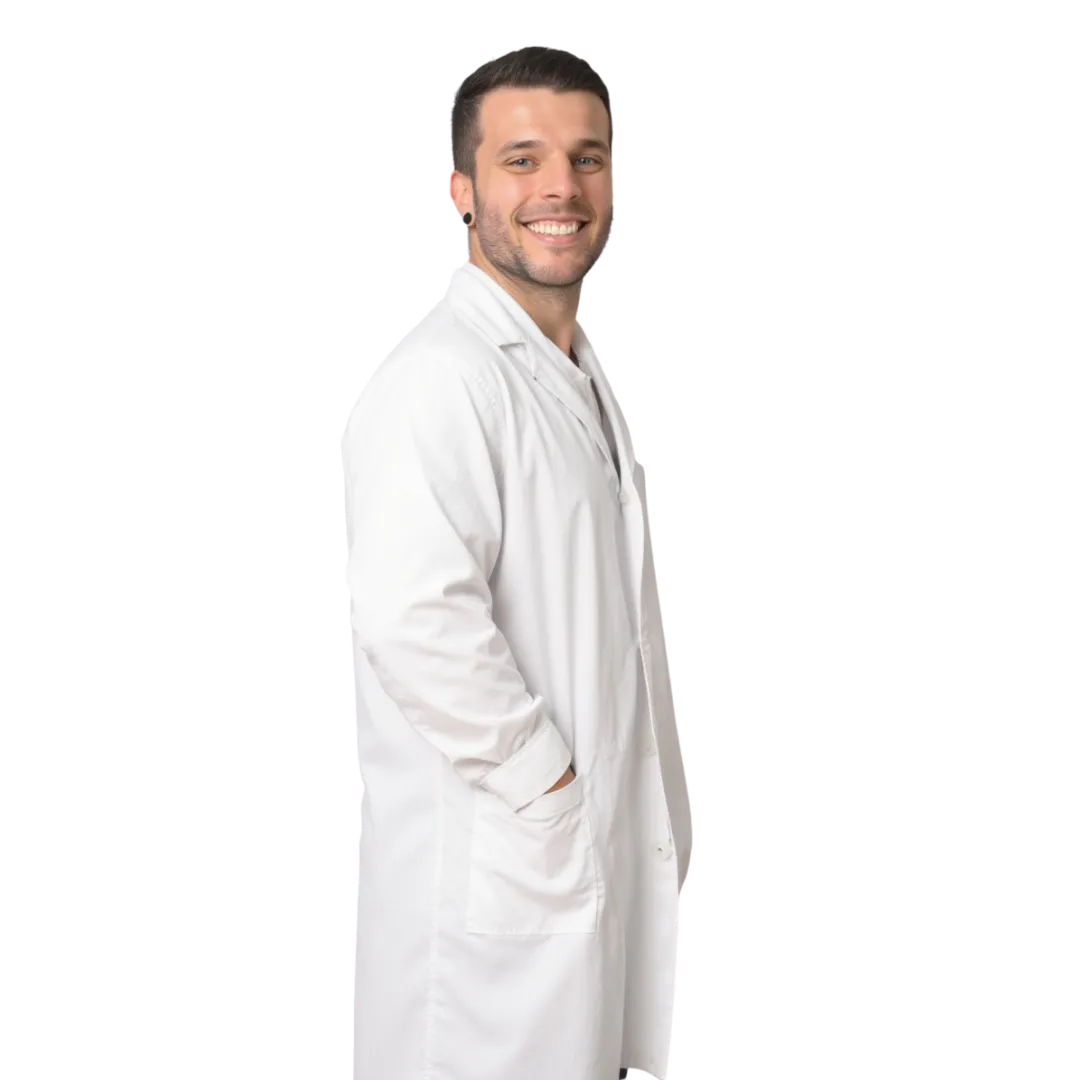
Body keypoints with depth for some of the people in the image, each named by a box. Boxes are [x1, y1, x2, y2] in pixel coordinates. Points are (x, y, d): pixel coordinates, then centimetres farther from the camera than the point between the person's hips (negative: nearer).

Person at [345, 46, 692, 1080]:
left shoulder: (581, 374, 15)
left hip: (607, 849, 9)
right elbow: (408, 615, -32)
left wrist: (651, 818, 15)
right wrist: (545, 782, -21)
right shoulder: (439, 372, -19)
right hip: (496, 867, -9)